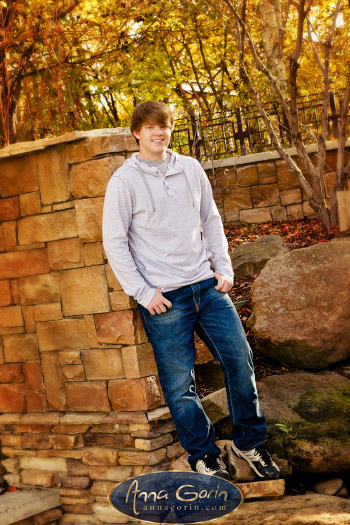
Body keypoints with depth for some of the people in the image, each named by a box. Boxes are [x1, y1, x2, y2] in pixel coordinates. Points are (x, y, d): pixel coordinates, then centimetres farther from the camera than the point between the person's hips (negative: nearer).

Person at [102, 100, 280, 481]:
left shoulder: (191, 169, 9)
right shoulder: (124, 181, -3)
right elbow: (115, 243, -5)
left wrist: (224, 268, 5)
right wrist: (144, 293, -9)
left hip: (206, 284, 4)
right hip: (163, 296, -4)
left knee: (239, 358, 3)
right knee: (179, 382, 0)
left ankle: (250, 442, 22)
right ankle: (203, 456, 18)